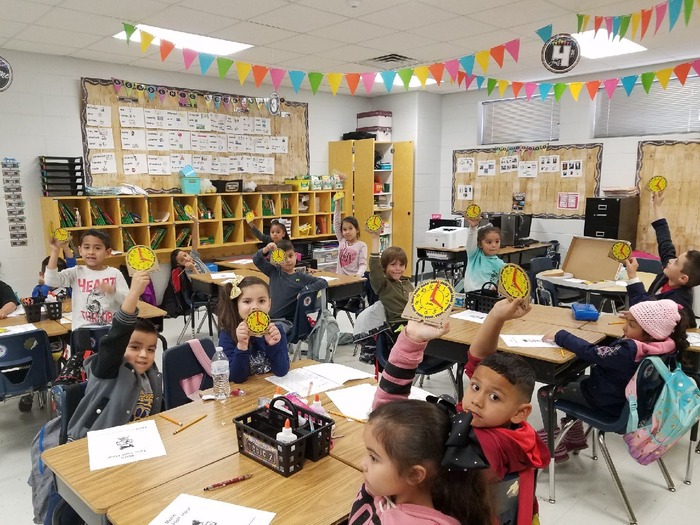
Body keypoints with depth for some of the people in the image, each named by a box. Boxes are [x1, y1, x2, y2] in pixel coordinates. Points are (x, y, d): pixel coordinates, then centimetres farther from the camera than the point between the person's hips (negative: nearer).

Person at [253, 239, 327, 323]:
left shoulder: (301, 277, 0)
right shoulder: (274, 272, 7)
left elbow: (324, 283, -4)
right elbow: (256, 260, 5)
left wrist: (305, 290, -13)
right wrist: (266, 249, -13)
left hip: (289, 320, -2)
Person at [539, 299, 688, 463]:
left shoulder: (629, 352, -37)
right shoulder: (663, 345, -15)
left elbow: (590, 352, -32)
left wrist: (560, 336, -23)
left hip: (608, 403, -9)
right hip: (627, 398, 9)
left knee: (545, 392, 2)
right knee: (571, 378, 28)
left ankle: (555, 447, 14)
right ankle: (576, 438, 35)